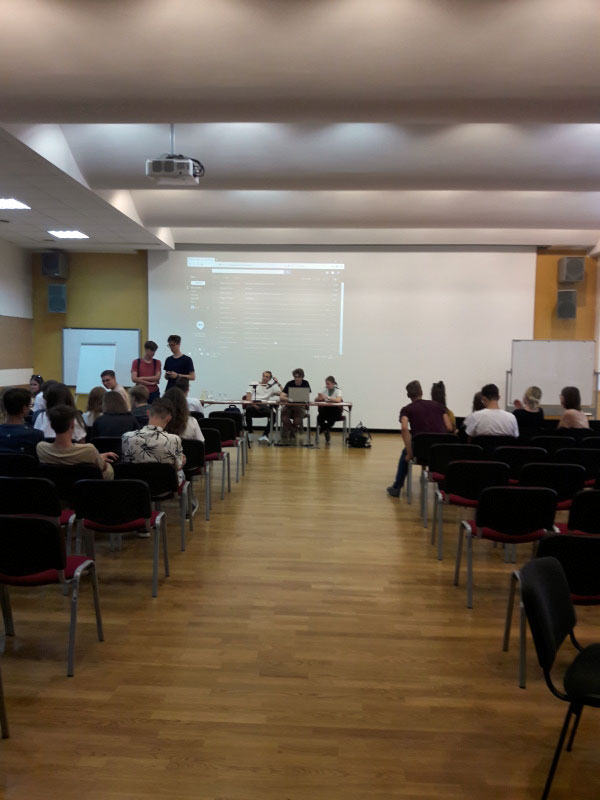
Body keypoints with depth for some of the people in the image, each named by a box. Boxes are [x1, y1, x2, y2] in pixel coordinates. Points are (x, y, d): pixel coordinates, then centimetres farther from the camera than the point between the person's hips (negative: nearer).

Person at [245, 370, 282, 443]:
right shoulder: (253, 384, 21)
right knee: (248, 409, -38)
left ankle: (265, 435, -27)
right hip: (253, 405, -1)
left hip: (265, 405, 1)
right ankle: (250, 432, -21)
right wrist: (252, 404, -11)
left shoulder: (271, 386, 23)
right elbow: (248, 396, 8)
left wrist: (278, 383, 11)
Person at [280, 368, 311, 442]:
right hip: (289, 405, 1)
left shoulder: (305, 384, 0)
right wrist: (288, 399, -30)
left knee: (297, 420, -32)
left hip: (300, 406, -1)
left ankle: (292, 433, 2)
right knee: (284, 418, -31)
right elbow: (281, 396, -10)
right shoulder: (290, 383, -1)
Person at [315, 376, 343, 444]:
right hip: (326, 410, 3)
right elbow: (316, 399, 2)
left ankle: (323, 429, -1)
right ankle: (326, 431, 2)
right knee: (319, 418, -27)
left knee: (331, 419, -35)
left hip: (336, 411, -3)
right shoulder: (325, 390, 6)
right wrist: (319, 398, -22)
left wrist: (327, 397, -33)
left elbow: (338, 400, -28)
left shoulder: (338, 390, -7)